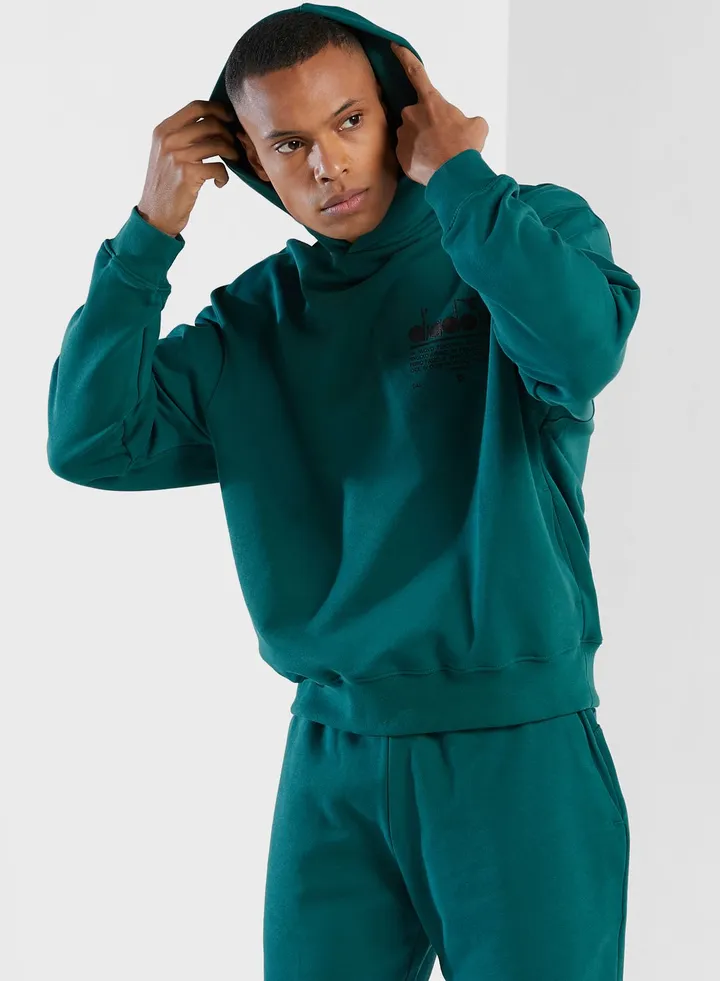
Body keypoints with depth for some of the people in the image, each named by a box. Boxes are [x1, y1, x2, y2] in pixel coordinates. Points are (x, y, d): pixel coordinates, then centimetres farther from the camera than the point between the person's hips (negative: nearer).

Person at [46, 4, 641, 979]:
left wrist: (456, 175, -14)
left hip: (517, 743, -3)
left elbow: (580, 346, -25)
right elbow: (91, 441, -1)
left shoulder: (536, 231, -2)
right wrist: (153, 229, -4)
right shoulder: (255, 319, 8)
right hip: (333, 759, 3)